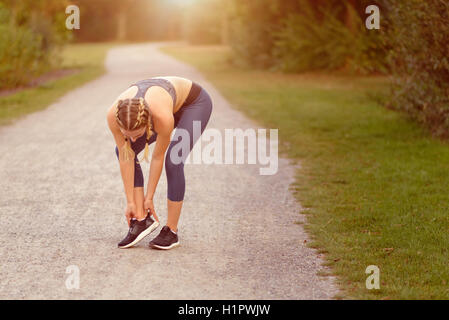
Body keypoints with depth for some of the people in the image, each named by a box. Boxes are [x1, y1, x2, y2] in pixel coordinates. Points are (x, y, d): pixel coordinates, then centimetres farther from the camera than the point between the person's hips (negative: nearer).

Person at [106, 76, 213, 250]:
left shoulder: (163, 117, -43)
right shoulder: (113, 115, -32)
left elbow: (158, 157, -26)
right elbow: (125, 158, -20)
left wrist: (149, 198, -14)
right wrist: (130, 202, -14)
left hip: (196, 102, -5)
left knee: (173, 161, -22)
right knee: (122, 150, -8)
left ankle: (171, 231, -8)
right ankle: (141, 219, -6)